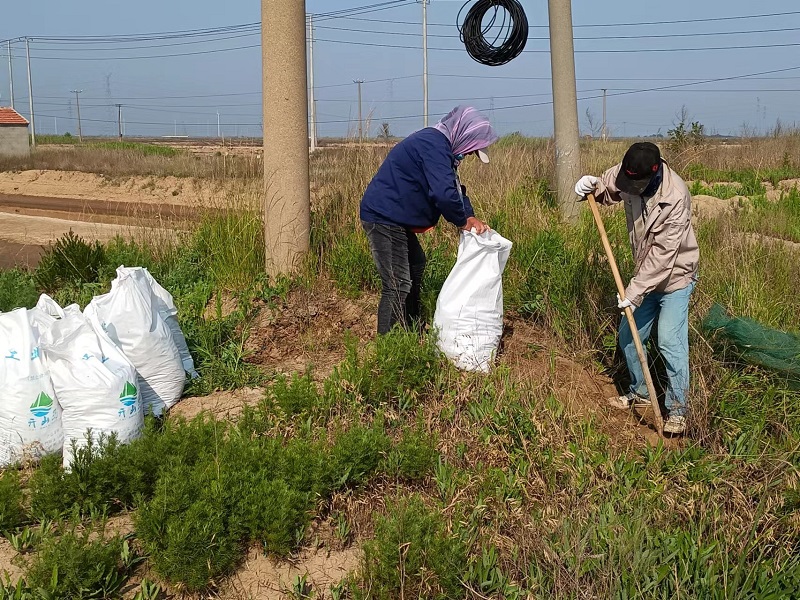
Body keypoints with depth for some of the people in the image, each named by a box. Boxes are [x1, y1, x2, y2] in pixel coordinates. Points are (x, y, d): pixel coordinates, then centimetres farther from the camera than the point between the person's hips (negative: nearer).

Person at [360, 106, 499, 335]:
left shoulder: (438, 144, 14)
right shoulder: (433, 146, -20)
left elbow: (454, 187, 19)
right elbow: (443, 194, -30)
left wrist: (469, 217, 3)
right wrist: (463, 221, -13)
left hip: (395, 218, 12)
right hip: (383, 218, -12)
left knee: (415, 265, 25)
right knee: (398, 286, -12)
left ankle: (412, 333, 37)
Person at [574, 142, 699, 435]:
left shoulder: (675, 198, -31)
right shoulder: (629, 174, -12)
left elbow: (663, 254, -29)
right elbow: (608, 188, 11)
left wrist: (635, 291, -26)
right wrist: (592, 185, -14)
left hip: (675, 276, -7)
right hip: (646, 275, 7)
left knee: (670, 341, -13)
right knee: (628, 336, 12)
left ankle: (677, 408, 2)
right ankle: (640, 392, 33)